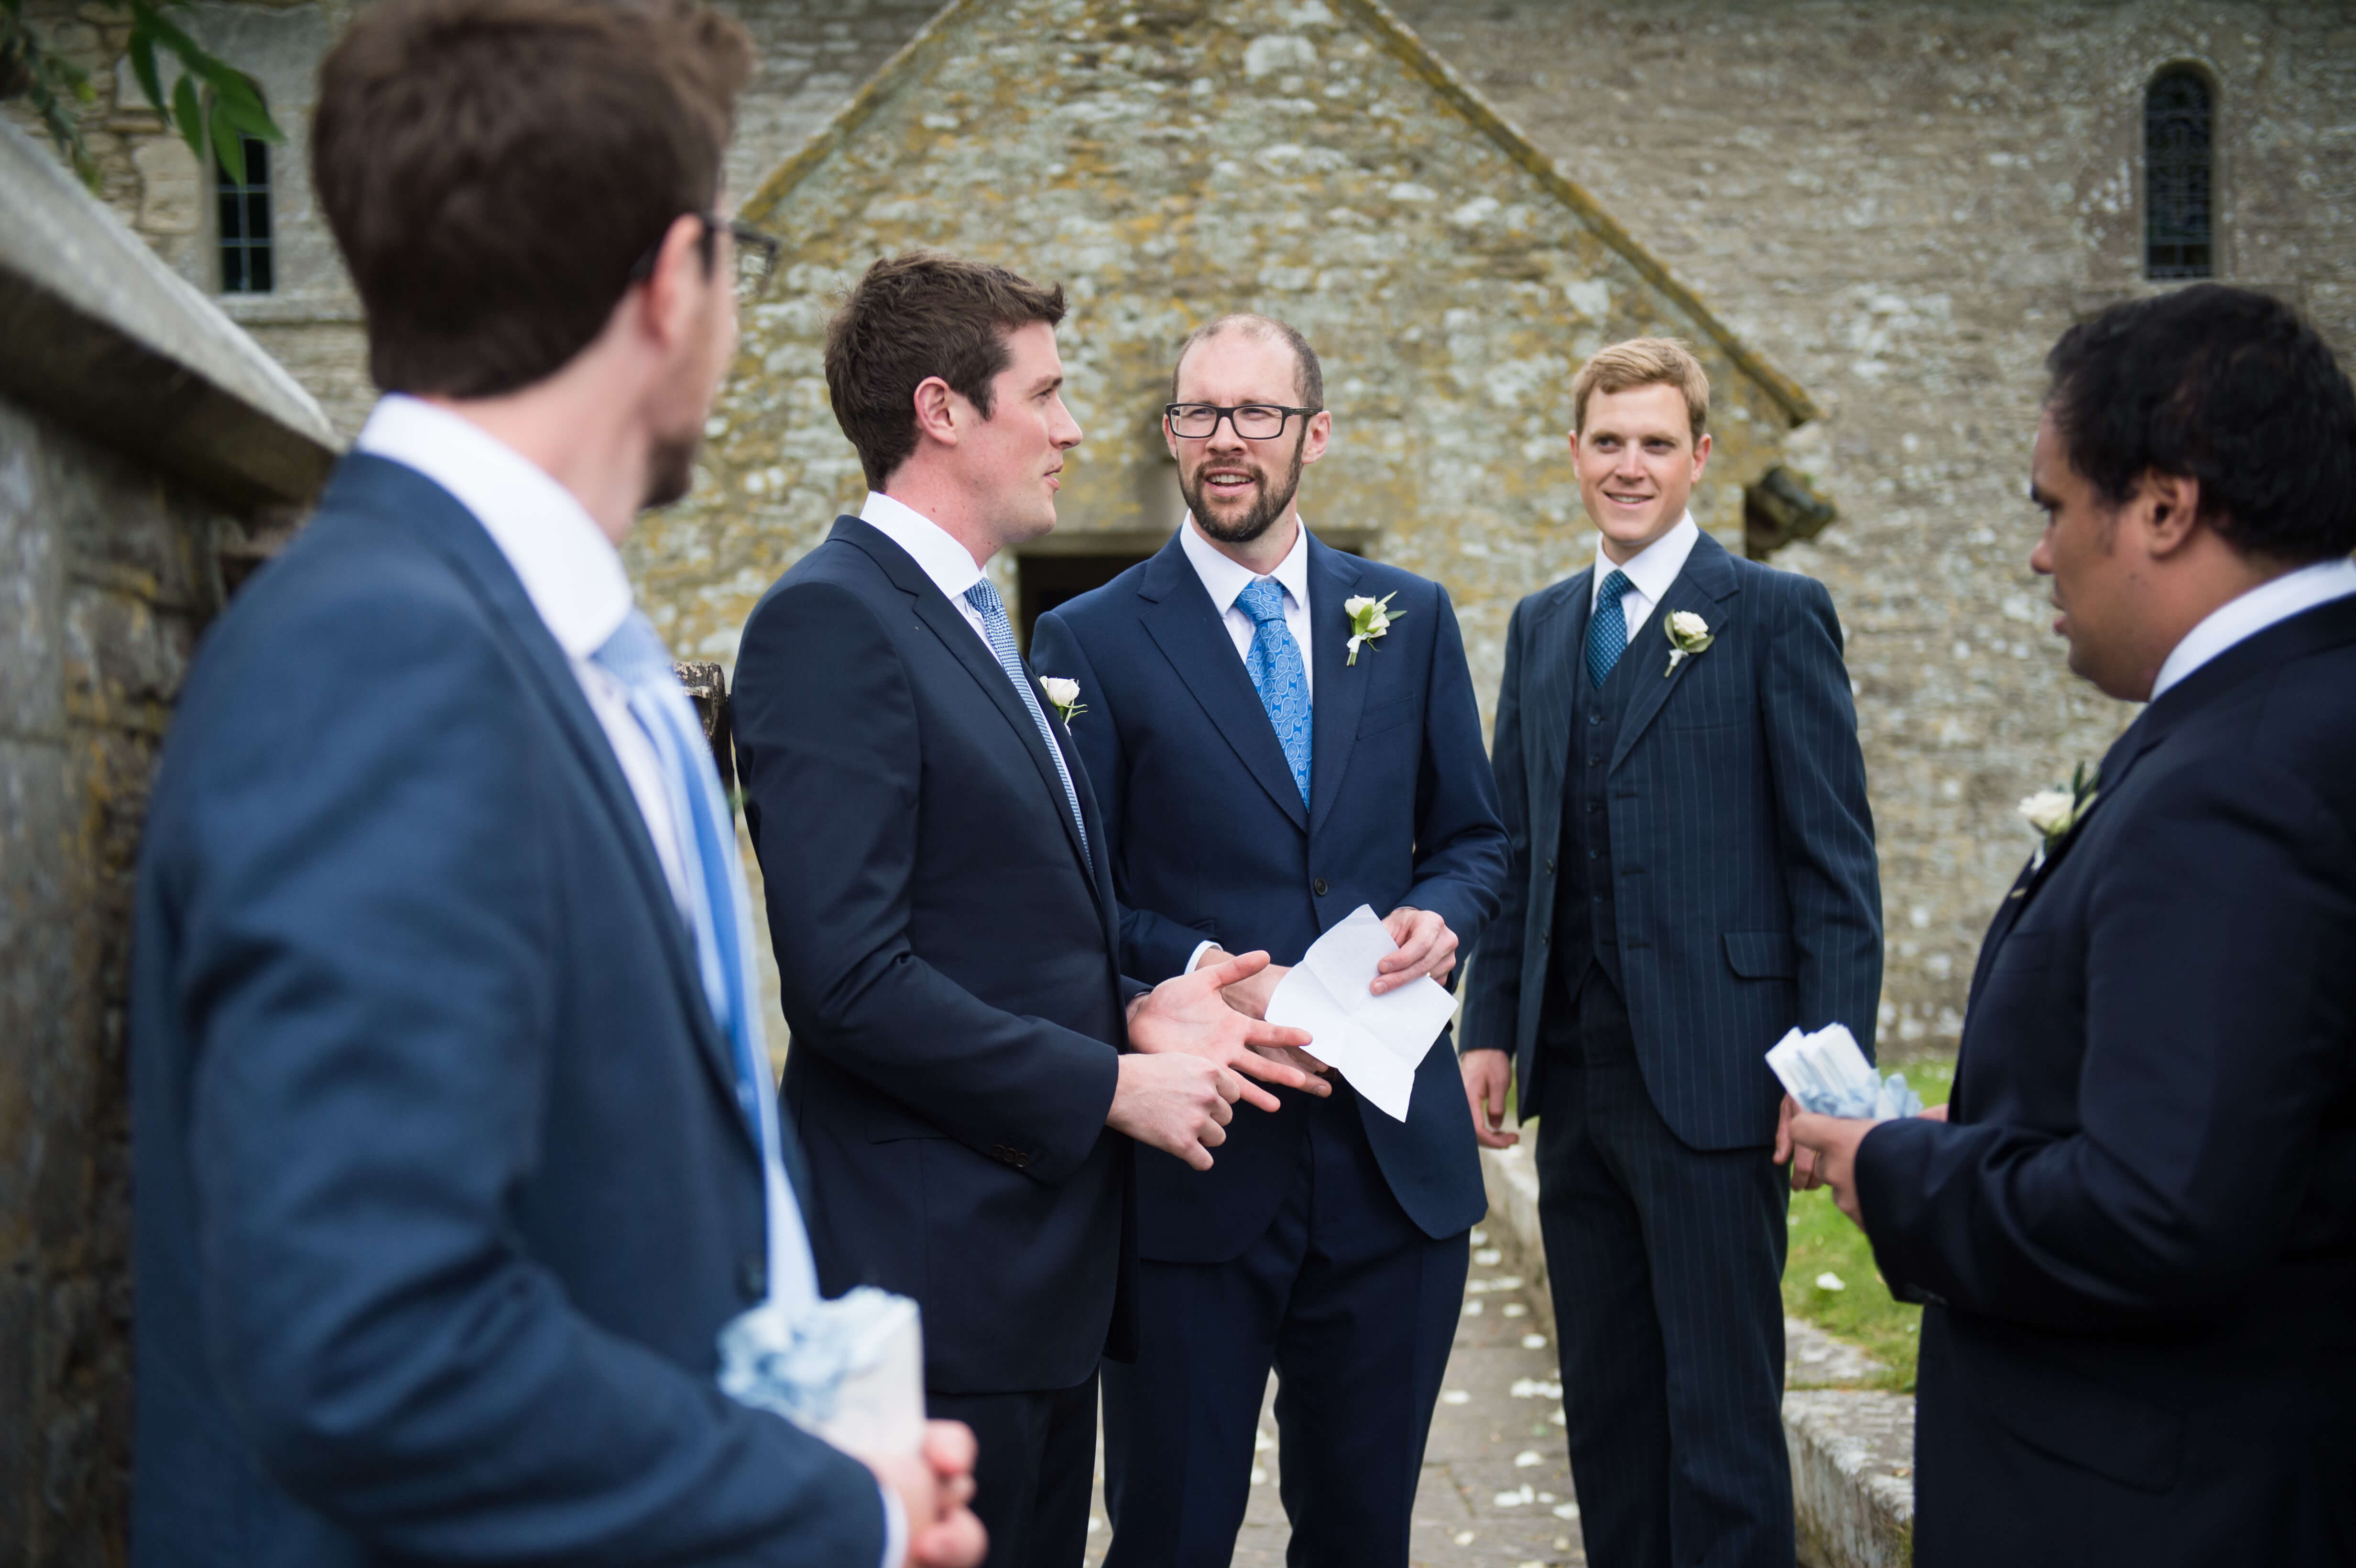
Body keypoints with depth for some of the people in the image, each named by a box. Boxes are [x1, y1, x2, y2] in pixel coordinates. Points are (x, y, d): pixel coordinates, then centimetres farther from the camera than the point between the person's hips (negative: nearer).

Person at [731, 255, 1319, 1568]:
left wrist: (1135, 1011, 3)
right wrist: (1107, 1085, -15)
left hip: (1050, 1257, 9)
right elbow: (849, 979, -22)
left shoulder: (977, 625, 17)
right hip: (934, 1271, -9)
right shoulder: (831, 621, -15)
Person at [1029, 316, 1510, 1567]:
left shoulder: (1412, 620, 9)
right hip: (1193, 1163, -3)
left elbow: (1473, 837, 16)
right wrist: (1202, 972, -19)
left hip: (1398, 1152, 3)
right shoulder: (1090, 642, -2)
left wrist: (1440, 917, -6)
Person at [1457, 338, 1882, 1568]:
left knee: (1723, 1411, -1)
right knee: (1605, 1407, 14)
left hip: (1712, 1081, -6)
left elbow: (1836, 863, -7)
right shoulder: (1540, 625, 15)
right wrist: (1491, 1026, 9)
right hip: (1575, 1077, 6)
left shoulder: (1777, 615, -3)